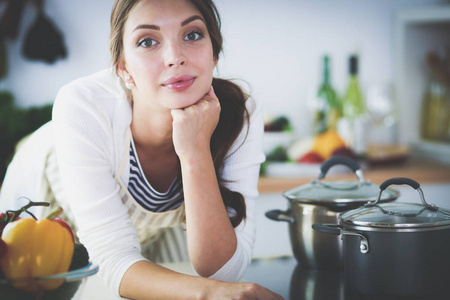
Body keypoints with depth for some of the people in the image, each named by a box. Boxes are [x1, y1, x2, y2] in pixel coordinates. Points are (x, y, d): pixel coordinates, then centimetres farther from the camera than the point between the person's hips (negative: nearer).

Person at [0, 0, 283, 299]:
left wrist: (196, 153, -48)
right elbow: (116, 260, -39)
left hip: (156, 222, 2)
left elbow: (222, 271, -37)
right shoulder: (82, 106, -40)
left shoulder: (240, 114, -34)